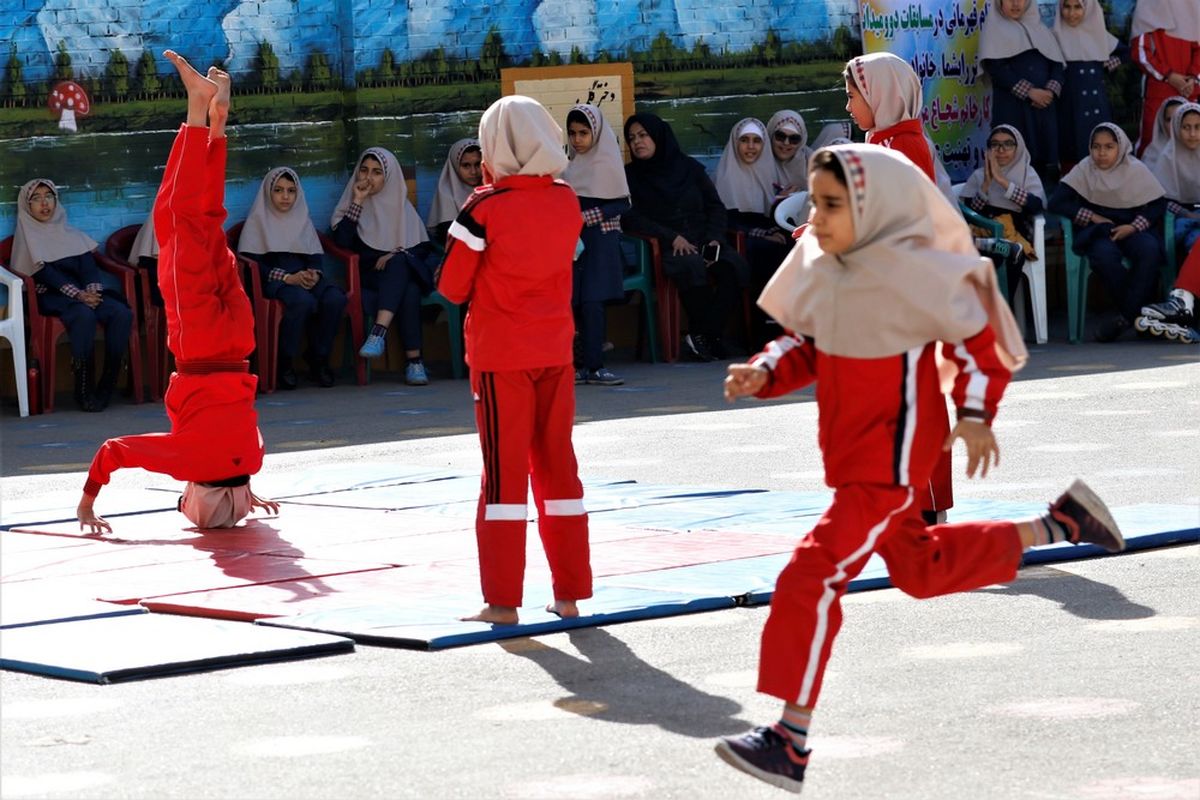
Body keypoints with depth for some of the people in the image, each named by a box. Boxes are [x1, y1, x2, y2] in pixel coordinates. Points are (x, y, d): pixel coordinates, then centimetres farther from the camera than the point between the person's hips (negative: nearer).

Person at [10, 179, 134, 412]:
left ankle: (107, 387, -28)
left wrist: (92, 292, -11)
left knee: (122, 313, -25)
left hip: (82, 294, 5)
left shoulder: (72, 236, 26)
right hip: (49, 297, -5)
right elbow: (44, 273, -6)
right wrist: (77, 294, -19)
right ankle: (84, 391, -36)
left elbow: (89, 267, 12)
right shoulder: (27, 238, 9)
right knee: (84, 315, -38)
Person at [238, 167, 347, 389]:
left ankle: (319, 360, -15)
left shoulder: (303, 220, 24)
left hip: (304, 277, 5)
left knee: (335, 298, -30)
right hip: (274, 280, -5)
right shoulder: (258, 221, 9)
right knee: (303, 301, -39)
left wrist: (314, 273, -9)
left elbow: (316, 256, 17)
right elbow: (252, 262, -3)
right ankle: (284, 364, -25)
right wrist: (288, 278, -16)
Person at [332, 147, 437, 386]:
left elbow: (423, 247, 10)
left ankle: (379, 332, -50)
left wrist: (399, 254, -11)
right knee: (409, 291, -35)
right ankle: (414, 360, -44)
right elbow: (342, 241, -5)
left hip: (407, 270, 1)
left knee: (399, 263, -38)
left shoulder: (401, 205, 18)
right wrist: (358, 202, -6)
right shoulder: (352, 204, 14)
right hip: (370, 275, -1)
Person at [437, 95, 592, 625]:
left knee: (504, 469, -1)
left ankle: (502, 600, -2)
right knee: (557, 466, 12)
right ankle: (570, 592, 14)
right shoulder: (567, 202, 1)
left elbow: (451, 286, -8)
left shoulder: (484, 208, -14)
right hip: (556, 352, 4)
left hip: (501, 356, -4)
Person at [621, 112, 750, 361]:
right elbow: (629, 218, -2)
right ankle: (702, 334, -26)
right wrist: (672, 237, -14)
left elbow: (717, 207, 15)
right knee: (692, 266, -38)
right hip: (666, 247, -3)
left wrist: (714, 238, -5)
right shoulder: (630, 175, 10)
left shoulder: (689, 168, 17)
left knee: (736, 267, -28)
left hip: (705, 240, 3)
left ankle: (703, 335, -25)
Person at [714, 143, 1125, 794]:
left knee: (812, 580, -17)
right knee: (921, 568, 27)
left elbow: (978, 337, -10)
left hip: (892, 459, -9)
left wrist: (975, 414, -17)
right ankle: (1056, 525, 43)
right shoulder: (818, 263, -1)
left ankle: (789, 743, -15)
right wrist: (763, 373, -9)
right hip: (849, 452, 9)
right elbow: (806, 344, 9)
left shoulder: (913, 274, -21)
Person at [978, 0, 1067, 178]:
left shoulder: (1040, 30, 21)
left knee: (1045, 154, -2)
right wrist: (1029, 92, -14)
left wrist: (1051, 90, -8)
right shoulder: (994, 29, 7)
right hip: (1012, 105, -4)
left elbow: (1058, 63, 12)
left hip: (1044, 104, 4)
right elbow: (995, 67, -7)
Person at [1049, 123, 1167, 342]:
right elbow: (1056, 202, -2)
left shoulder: (1136, 169, 6)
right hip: (1098, 232, -1)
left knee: (1150, 249, -35)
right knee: (1105, 255, -37)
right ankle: (1138, 314, -25)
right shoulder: (1084, 169, 5)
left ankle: (1125, 317, -30)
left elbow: (1158, 204, 4)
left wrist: (1134, 227, -12)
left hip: (1130, 230, 1)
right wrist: (1093, 217, -8)